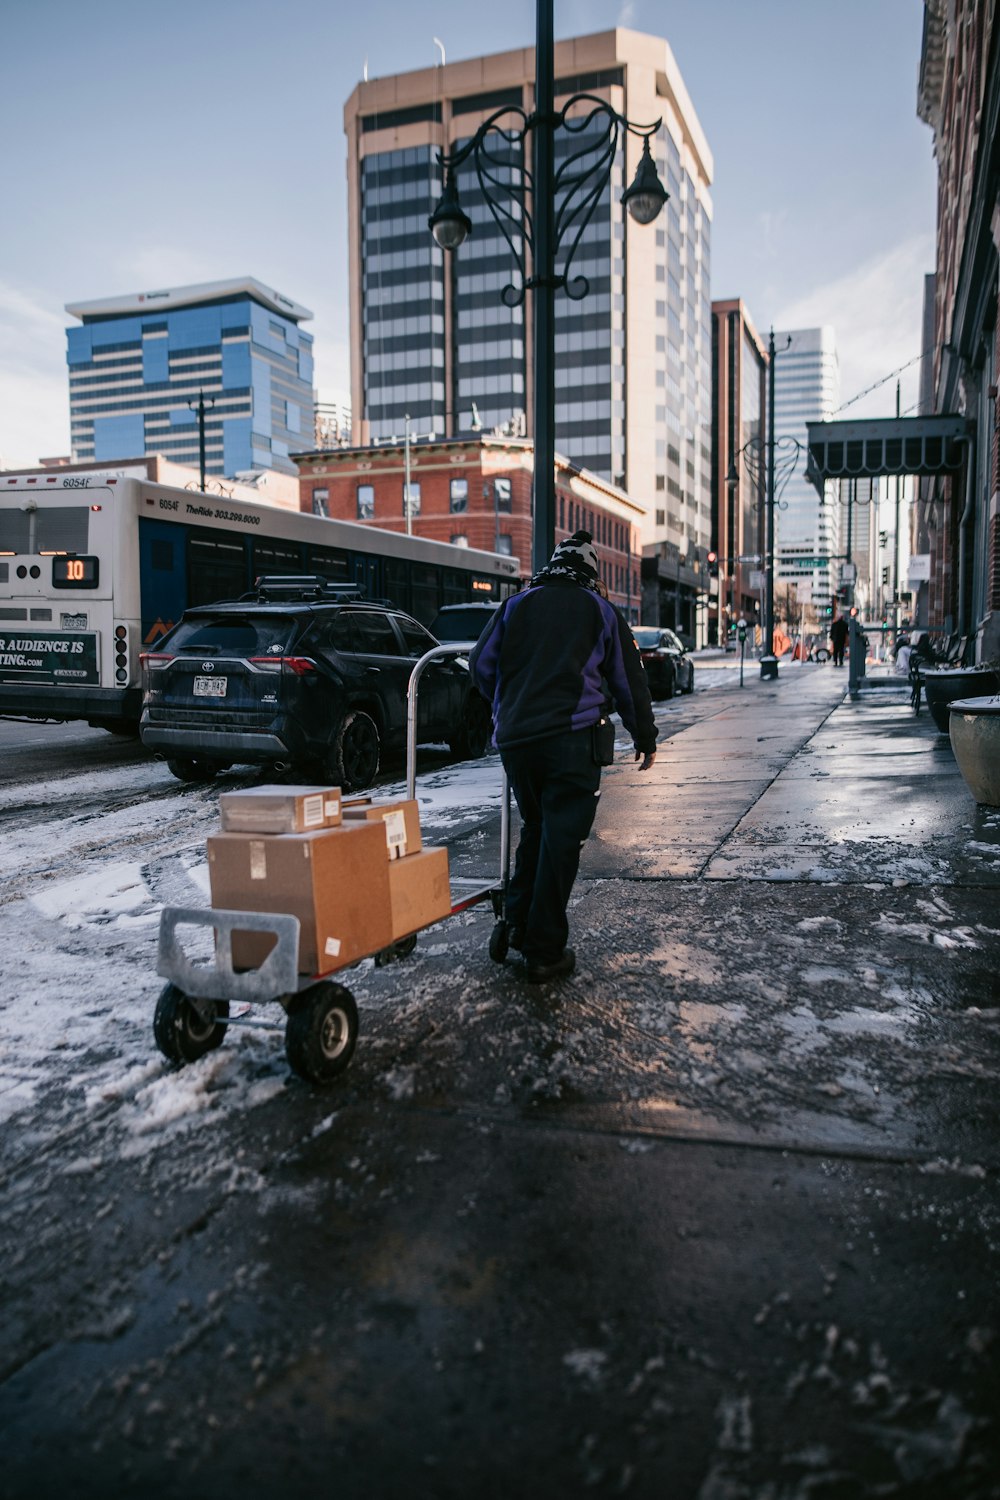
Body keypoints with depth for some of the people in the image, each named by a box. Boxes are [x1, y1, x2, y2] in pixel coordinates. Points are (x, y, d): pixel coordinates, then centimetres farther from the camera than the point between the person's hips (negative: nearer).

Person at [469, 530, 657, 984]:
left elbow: (481, 665, 15)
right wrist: (646, 739, 27)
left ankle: (519, 923, 17)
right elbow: (629, 681, 17)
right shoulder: (600, 610, 13)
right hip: (570, 737, -3)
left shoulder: (516, 604, 16)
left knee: (535, 827, 21)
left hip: (514, 738, 4)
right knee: (561, 838, -2)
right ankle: (544, 951, 0)